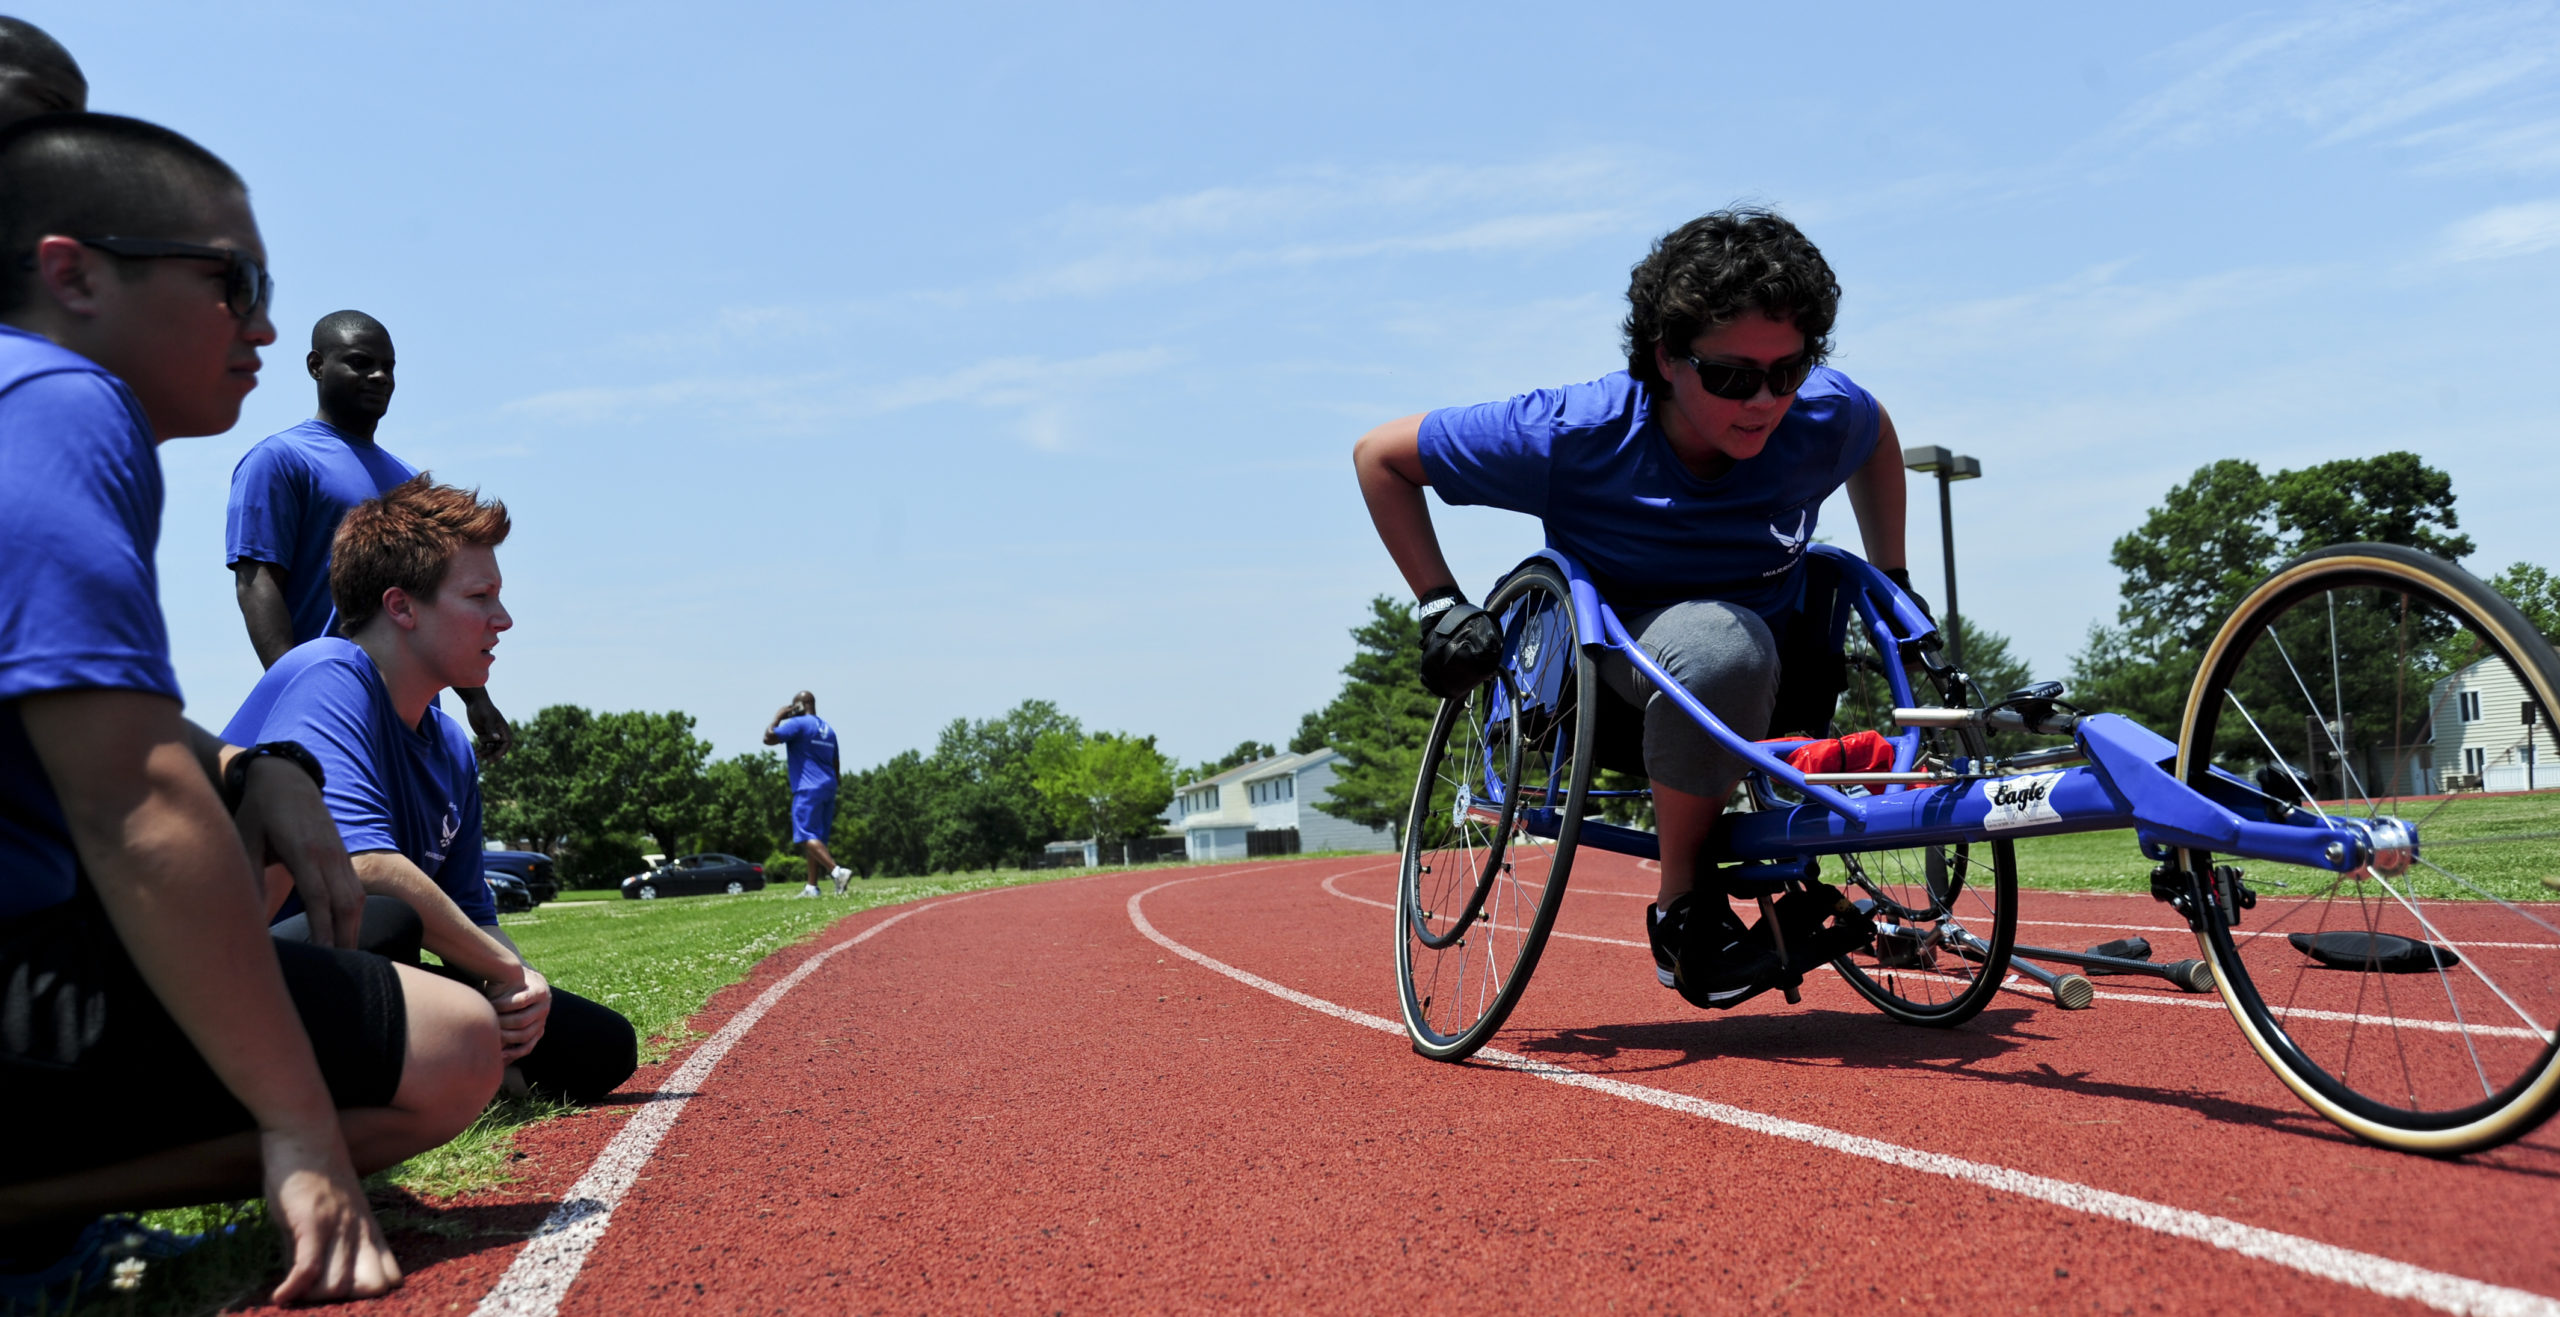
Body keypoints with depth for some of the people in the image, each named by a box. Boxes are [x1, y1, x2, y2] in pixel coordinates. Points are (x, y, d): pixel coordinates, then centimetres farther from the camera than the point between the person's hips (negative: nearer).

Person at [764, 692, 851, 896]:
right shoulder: (828, 729, 19)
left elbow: (769, 738, -17)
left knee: (807, 837, -12)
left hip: (807, 789, -8)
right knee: (817, 838, 11)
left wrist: (778, 717, -1)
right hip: (828, 788, 8)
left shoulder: (798, 723, -6)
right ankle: (812, 887, 12)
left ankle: (837, 871, -29)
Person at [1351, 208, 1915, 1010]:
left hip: (1770, 675, 5)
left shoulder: (1824, 418, -13)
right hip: (1610, 652, -5)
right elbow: (1379, 455, -12)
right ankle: (1680, 901, -21)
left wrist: (1892, 582, 9)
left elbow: (1878, 434, 15)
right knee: (1723, 642, -39)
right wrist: (1442, 608, -17)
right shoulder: (1573, 436, -23)